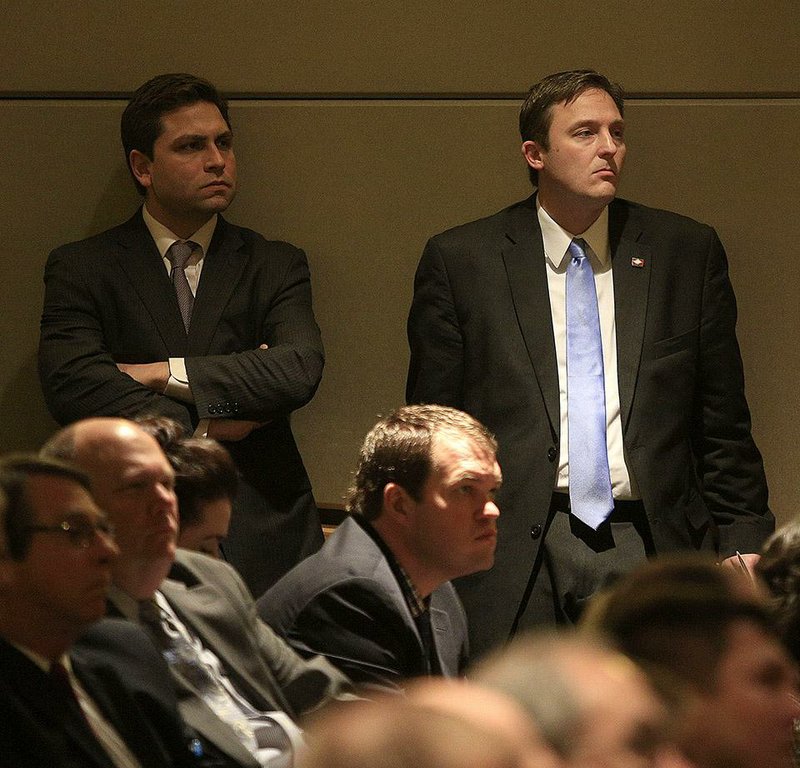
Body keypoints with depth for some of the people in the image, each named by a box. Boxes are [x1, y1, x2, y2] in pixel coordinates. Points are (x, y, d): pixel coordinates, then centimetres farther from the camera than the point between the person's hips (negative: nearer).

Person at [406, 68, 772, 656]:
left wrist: (744, 541, 4)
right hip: (512, 557, -1)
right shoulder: (460, 261, 6)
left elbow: (724, 426, 12)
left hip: (653, 546, 1)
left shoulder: (689, 252, 10)